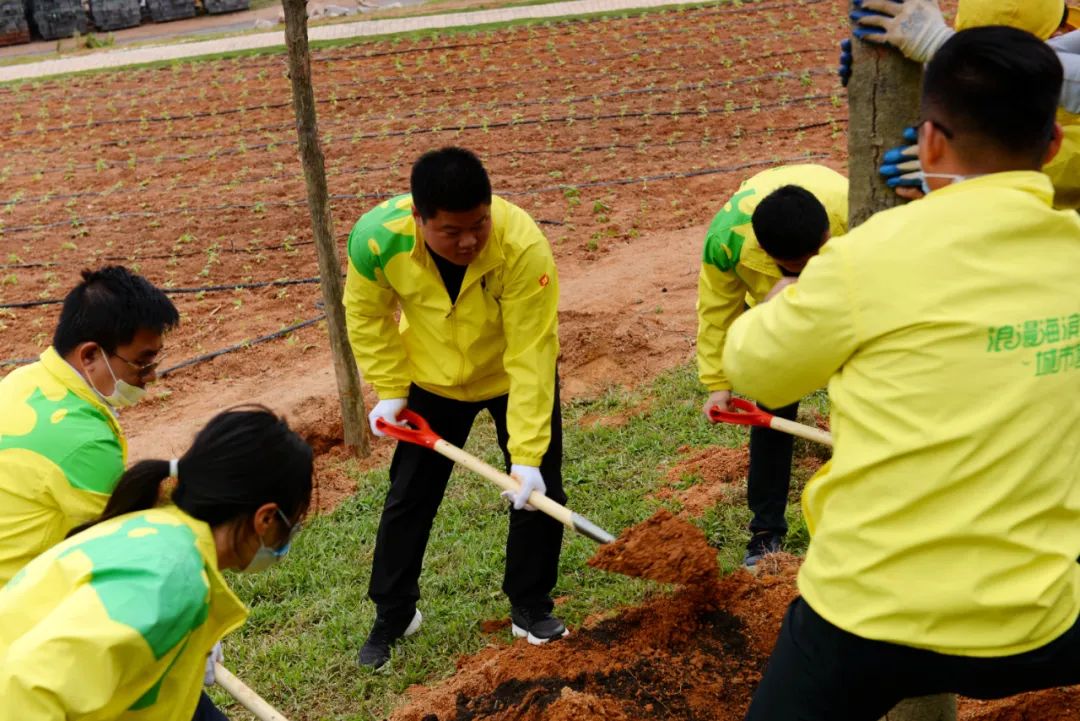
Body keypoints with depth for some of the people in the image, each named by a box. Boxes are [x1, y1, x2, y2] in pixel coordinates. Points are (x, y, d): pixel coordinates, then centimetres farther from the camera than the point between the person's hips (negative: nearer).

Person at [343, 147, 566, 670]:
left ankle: (530, 608, 24)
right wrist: (390, 390, -11)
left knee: (538, 491, 1)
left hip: (514, 377, -1)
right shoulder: (376, 237, -31)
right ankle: (392, 615, 28)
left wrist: (527, 453, -35)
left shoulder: (524, 247, -38)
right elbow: (367, 315, -10)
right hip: (432, 380, 2)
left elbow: (531, 355, -34)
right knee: (409, 498, 8)